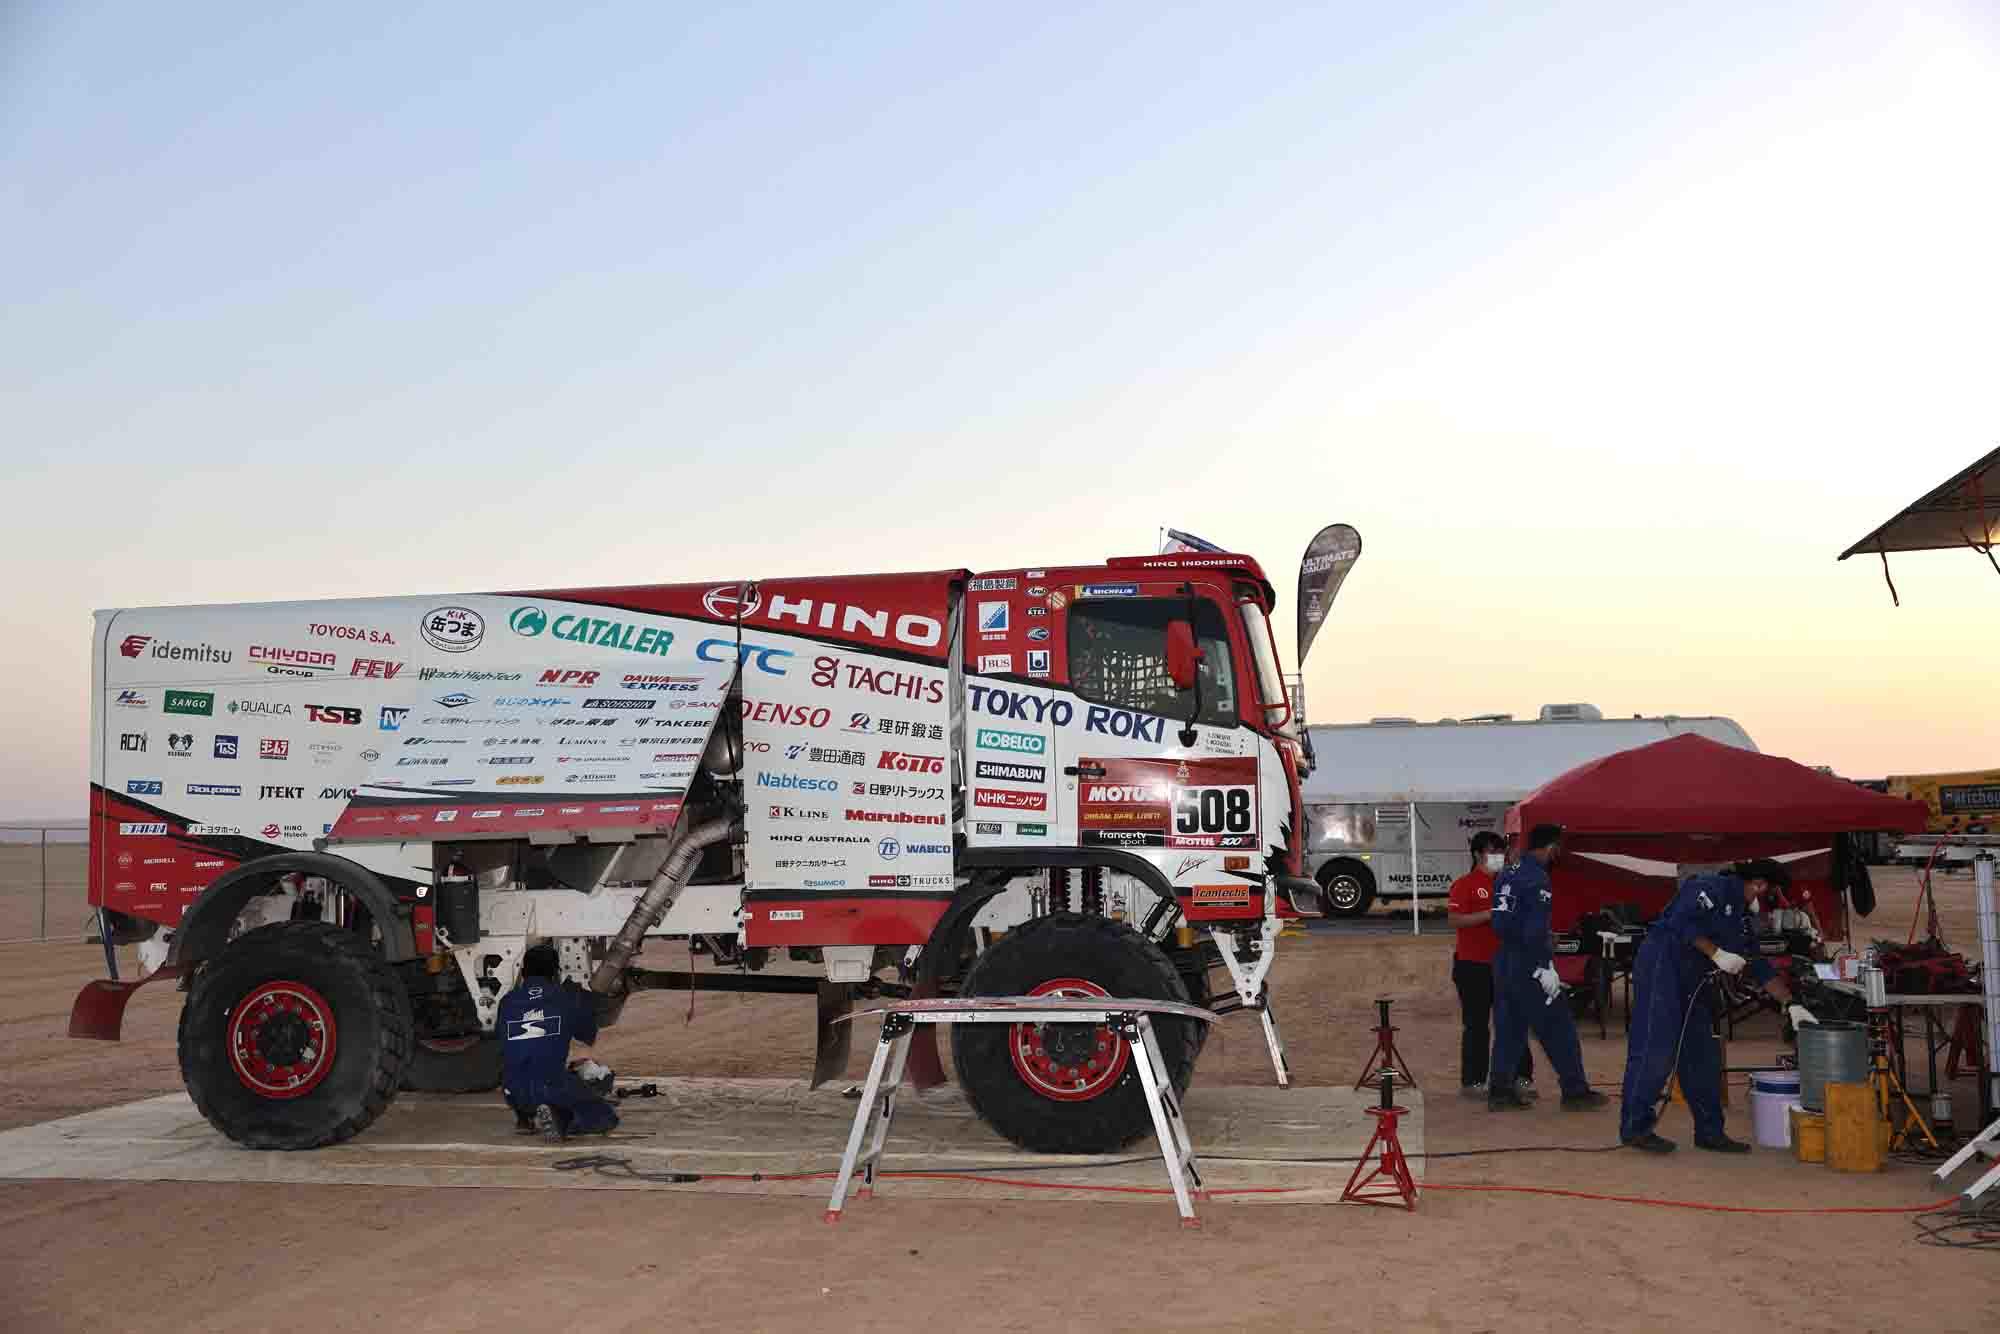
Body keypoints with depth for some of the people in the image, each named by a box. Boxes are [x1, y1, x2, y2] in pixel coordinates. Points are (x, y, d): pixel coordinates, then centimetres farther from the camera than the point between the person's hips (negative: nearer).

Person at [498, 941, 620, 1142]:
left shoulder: (507, 1001, 8)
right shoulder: (568, 997, 3)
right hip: (554, 1087, -4)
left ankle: (526, 1116, 14)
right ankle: (558, 1119, -14)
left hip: (514, 1094, 4)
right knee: (606, 1120, 12)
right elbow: (589, 1037, 20)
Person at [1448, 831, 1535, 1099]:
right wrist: (1490, 914, -24)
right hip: (1474, 966, -5)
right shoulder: (1465, 884, -7)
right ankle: (1472, 1082, 9)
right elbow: (1454, 918, -19)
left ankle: (1521, 1077, 16)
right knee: (1476, 1026, 1)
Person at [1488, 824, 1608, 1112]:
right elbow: (1535, 929, -22)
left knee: (1508, 1028, 11)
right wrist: (1545, 967, -21)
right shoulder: (1537, 878, -15)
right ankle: (1575, 1091, 7)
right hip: (1528, 964, -9)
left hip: (1503, 959, 9)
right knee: (1559, 1029, 1)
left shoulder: (1507, 874, 12)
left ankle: (1500, 1091, 10)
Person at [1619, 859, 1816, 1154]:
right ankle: (1635, 1127, -6)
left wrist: (1791, 1005, 13)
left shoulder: (1742, 920, 22)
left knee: (1703, 1055, 10)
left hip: (1693, 981, 11)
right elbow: (1681, 922, -20)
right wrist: (1717, 954, -17)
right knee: (1656, 1049, -12)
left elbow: (1761, 968, 20)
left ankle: (1709, 1132, 17)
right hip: (1661, 965, -10)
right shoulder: (1715, 887, -7)